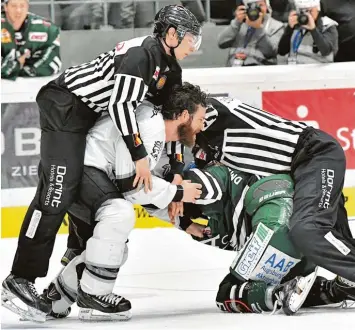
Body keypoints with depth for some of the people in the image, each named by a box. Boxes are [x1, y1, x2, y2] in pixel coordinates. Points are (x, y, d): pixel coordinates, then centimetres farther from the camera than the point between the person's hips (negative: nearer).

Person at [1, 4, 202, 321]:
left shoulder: (169, 68, 10)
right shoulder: (141, 52, -20)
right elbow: (120, 103, -27)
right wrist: (140, 156, -23)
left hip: (89, 115, 11)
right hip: (64, 105, -11)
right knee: (58, 191, -17)